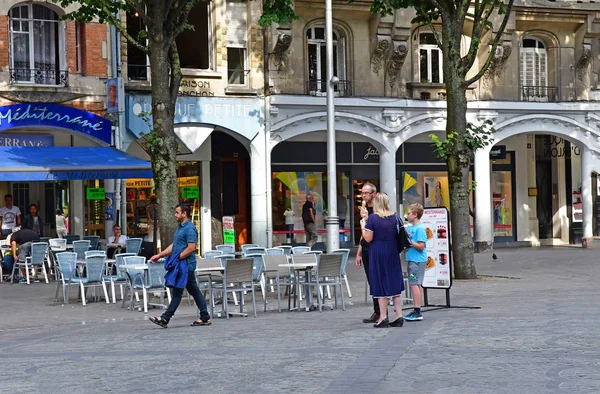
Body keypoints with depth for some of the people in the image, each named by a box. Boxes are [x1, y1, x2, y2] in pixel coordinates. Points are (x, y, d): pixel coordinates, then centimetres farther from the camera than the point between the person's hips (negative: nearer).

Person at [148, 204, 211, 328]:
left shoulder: (190, 228, -15)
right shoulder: (180, 228, 17)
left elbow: (191, 248, -21)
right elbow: (173, 246, 21)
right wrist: (159, 256, 16)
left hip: (186, 265, -10)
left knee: (177, 292, -7)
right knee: (194, 291, 11)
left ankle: (165, 319, -6)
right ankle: (205, 317, 14)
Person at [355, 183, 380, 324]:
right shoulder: (364, 210, 16)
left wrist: (366, 218, -22)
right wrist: (359, 253, 19)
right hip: (366, 251, 7)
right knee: (372, 282, 8)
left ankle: (380, 312, -1)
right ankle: (377, 312, 12)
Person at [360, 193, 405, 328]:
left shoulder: (373, 218, -12)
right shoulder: (395, 217, 2)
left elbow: (368, 239, -12)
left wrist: (363, 226, 2)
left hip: (378, 254, -4)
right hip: (393, 253, 4)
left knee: (380, 285, 2)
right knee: (395, 284, 10)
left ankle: (383, 317, 4)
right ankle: (399, 315, 9)